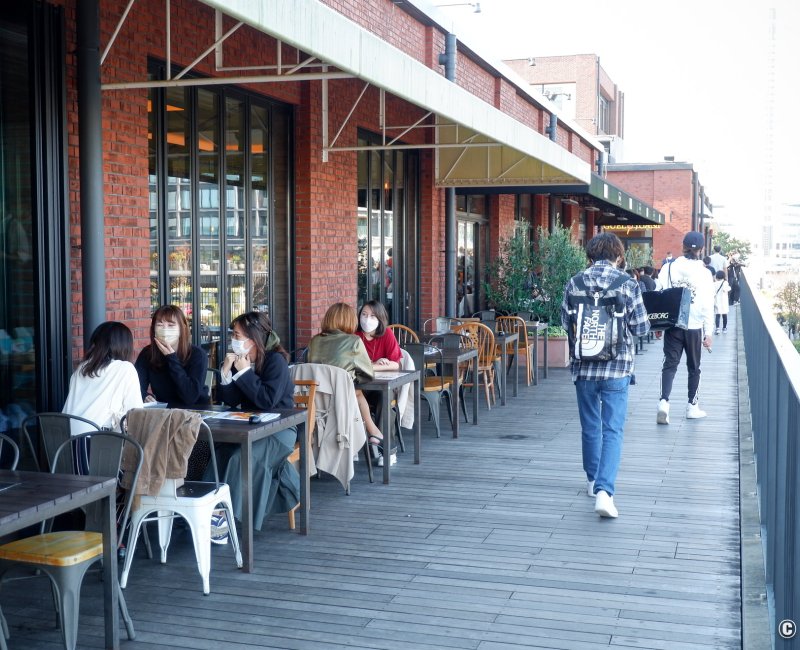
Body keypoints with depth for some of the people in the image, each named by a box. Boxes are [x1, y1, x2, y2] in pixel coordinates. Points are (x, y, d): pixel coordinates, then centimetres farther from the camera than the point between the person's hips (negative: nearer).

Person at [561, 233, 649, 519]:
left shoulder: (575, 283, -2)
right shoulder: (628, 285, -7)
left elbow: (566, 322, 4)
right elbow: (641, 328, -5)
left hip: (584, 366, 3)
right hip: (617, 367, -2)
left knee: (590, 426, 18)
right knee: (612, 430, -1)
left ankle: (593, 481, 34)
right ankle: (604, 490, -14)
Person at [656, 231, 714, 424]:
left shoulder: (669, 268, -3)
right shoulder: (703, 272, -7)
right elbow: (708, 305, -7)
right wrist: (708, 332, -2)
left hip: (672, 325, 1)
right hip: (694, 326, -1)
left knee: (669, 364, 3)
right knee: (693, 367, 13)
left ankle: (664, 401, -16)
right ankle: (692, 406, 21)